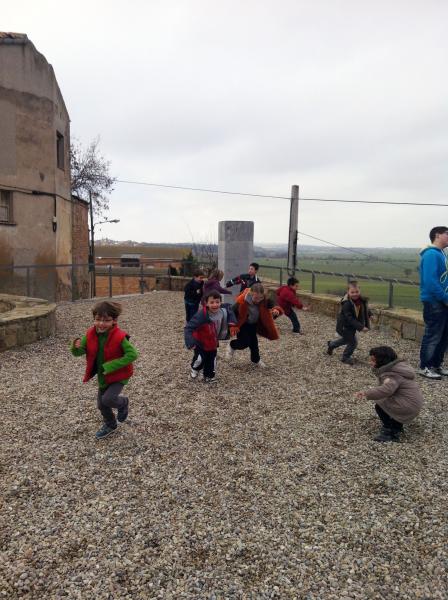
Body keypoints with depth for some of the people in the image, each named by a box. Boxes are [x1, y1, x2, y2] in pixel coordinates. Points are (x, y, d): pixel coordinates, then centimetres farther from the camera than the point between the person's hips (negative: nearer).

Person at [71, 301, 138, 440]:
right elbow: (78, 353, -7)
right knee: (101, 404, 16)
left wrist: (110, 366, -32)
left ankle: (123, 402, 15)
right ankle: (110, 425, 44)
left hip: (118, 376, -5)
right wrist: (76, 346, -32)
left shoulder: (119, 337, -26)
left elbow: (132, 354, -29)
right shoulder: (90, 335, -12)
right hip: (102, 376, 6)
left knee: (107, 399, -20)